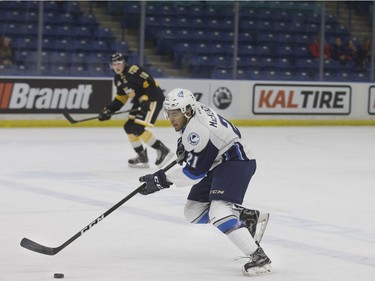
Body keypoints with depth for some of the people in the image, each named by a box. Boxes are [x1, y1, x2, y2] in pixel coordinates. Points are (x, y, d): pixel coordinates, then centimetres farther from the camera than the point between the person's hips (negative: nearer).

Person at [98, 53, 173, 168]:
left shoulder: (133, 70, -18)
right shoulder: (118, 79, 12)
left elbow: (150, 83, -24)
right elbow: (121, 97, 21)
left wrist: (145, 100, -28)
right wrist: (109, 109, 13)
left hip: (153, 99, -10)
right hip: (140, 102, 10)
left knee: (138, 128, -18)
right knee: (129, 127, 8)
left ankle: (163, 150, -11)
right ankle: (142, 157, 17)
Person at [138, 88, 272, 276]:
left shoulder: (197, 131, -26)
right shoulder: (195, 109, 2)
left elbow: (194, 172, -23)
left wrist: (163, 180, -19)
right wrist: (184, 145, 13)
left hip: (236, 162, -11)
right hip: (217, 164, 11)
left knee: (218, 213, -28)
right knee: (193, 211, 8)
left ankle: (258, 258, -29)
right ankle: (248, 218, 15)